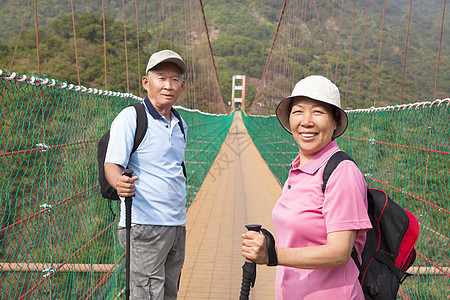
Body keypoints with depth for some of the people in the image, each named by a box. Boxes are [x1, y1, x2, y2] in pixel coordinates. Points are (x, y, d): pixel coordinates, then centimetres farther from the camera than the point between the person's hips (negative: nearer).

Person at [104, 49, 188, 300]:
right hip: (144, 225, -7)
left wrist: (181, 218, 14)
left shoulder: (181, 124, 13)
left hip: (178, 225, 7)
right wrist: (119, 182, -37)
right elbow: (112, 164, -14)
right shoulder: (131, 117, -8)